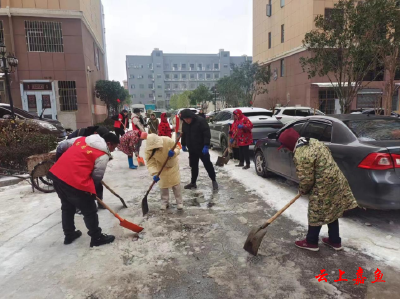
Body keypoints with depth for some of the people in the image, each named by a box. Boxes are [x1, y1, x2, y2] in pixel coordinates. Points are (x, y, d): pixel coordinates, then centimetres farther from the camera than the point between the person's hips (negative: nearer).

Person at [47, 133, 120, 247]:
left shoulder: (83, 139, 16)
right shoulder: (103, 155, -6)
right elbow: (97, 176, -3)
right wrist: (90, 189, 16)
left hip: (56, 174, 9)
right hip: (75, 182, -9)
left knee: (67, 207, 27)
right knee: (89, 211, 9)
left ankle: (69, 235, 43)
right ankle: (97, 238, 23)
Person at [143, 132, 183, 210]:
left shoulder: (167, 141, -32)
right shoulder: (148, 150, -29)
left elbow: (177, 148, -20)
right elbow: (150, 163, -30)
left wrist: (174, 153, -43)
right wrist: (154, 174, -44)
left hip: (172, 165, 0)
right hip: (161, 168, 1)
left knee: (176, 184, 2)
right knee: (163, 185, 6)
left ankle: (179, 202, 14)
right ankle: (165, 202, 25)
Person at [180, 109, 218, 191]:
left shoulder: (200, 121, -17)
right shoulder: (184, 123, 3)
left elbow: (207, 134, -20)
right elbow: (183, 134, 18)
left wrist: (206, 146, -25)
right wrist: (183, 145, 19)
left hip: (202, 148, -6)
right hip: (191, 149, 6)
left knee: (207, 164, -1)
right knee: (193, 166, 13)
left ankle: (214, 181, 12)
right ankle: (193, 183, 23)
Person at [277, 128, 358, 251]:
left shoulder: (300, 156, -25)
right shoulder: (313, 141, 5)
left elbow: (306, 179, -19)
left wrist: (303, 190, 3)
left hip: (323, 187, -9)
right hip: (337, 181, 9)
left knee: (316, 215, 9)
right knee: (332, 212, 22)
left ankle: (311, 242, 27)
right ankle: (335, 241, 36)